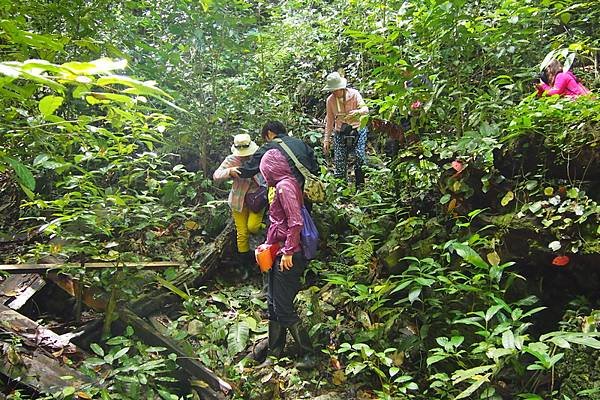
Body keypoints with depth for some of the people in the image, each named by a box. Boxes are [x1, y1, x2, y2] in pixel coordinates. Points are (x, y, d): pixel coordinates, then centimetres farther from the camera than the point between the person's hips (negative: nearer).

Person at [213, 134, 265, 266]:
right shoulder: (231, 160, -10)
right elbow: (216, 176, -15)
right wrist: (229, 171, -33)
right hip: (239, 201, 1)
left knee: (252, 226, -17)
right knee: (242, 233, 6)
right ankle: (246, 261, 26)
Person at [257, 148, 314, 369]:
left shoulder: (284, 186, -15)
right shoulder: (286, 184, 15)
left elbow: (296, 222, -23)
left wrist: (288, 251, -19)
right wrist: (271, 244, 22)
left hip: (287, 256, -10)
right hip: (280, 254, 10)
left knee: (283, 308, -5)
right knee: (274, 305, 14)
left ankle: (309, 355, 6)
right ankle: (274, 355, 25)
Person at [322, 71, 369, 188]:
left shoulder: (354, 94, -8)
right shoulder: (330, 100, 0)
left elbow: (365, 108, -16)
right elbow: (330, 120, 7)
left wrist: (358, 112, -40)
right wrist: (326, 139, 5)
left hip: (358, 130, -2)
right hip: (340, 133, 2)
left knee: (360, 158, -14)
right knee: (339, 161, -4)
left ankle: (360, 187, -3)